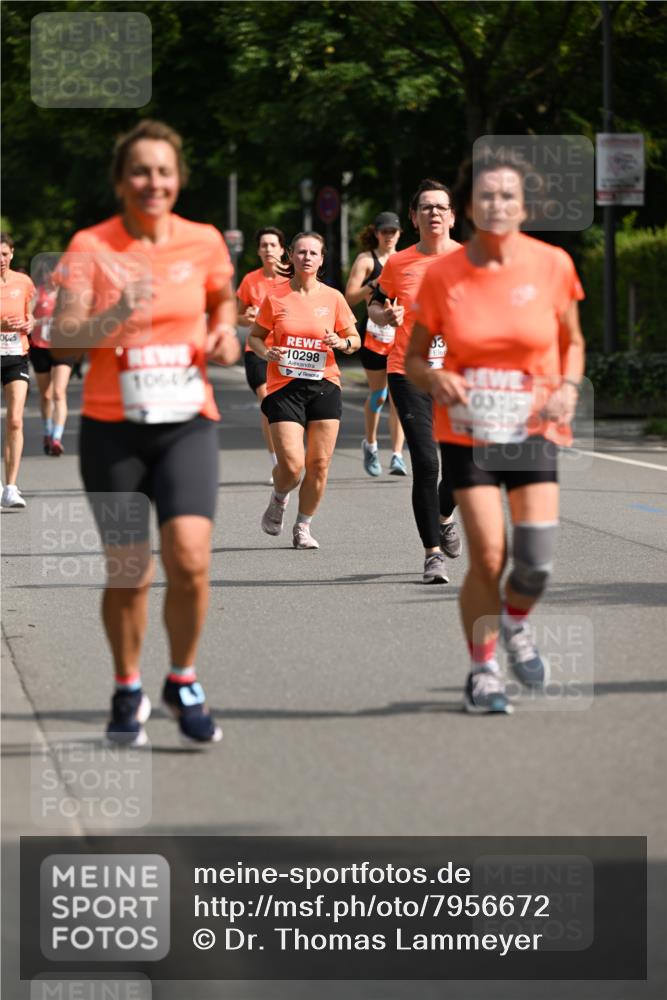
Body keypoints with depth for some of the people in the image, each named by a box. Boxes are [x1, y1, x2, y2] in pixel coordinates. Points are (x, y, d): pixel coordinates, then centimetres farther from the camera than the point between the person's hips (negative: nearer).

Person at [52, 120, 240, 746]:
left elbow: (224, 297, 24)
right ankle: (128, 693, 27)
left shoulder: (204, 243, 2)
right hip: (112, 428, -1)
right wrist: (118, 316, -30)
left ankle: (183, 682, 7)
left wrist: (226, 331, 3)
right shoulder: (91, 247, -5)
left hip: (188, 424, 1)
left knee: (189, 557, -17)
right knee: (127, 573, 2)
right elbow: (62, 338, -13)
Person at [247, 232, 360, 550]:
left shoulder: (333, 298, 4)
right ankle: (278, 499, 23)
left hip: (324, 386, 2)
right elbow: (255, 337, 10)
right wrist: (267, 353, -11)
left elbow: (355, 340, 12)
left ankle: (303, 528, 16)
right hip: (284, 388, -2)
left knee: (319, 464, -2)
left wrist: (342, 343, -11)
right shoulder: (275, 298, 0)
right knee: (292, 465, -12)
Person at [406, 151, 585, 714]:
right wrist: (435, 379, -19)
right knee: (488, 555, -8)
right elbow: (414, 358, 3)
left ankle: (516, 625, 25)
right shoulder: (442, 276, -6)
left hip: (533, 430, 1)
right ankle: (483, 670, 13)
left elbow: (573, 340, 10)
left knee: (537, 560, -10)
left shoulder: (552, 265, -4)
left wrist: (568, 387, -9)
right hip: (467, 432, -1)